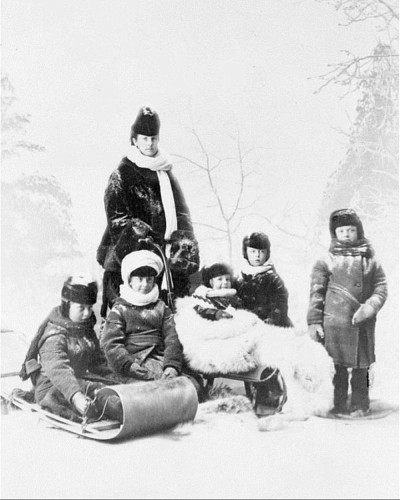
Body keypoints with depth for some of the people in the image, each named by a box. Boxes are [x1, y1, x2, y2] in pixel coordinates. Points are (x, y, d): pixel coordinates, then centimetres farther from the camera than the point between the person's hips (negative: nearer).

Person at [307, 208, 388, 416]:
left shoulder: (371, 261, 9)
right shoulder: (326, 262, 3)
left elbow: (381, 288, 5)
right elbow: (316, 293, 2)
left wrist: (369, 307, -13)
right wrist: (314, 321, -3)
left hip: (363, 326, 2)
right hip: (335, 324, -2)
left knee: (361, 367, 10)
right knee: (337, 367, 3)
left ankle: (360, 405, 23)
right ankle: (339, 405, 16)